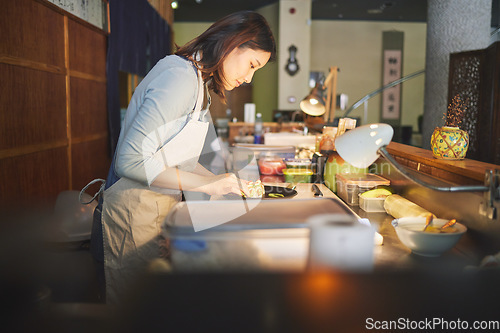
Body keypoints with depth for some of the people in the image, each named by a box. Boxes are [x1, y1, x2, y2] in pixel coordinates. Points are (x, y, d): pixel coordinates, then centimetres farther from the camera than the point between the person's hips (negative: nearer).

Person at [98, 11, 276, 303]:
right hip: (136, 210, -9)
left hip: (162, 207, 9)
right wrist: (208, 184, -21)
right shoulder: (180, 76, -19)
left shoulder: (197, 82, 12)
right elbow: (131, 161, -24)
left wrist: (223, 183, 4)